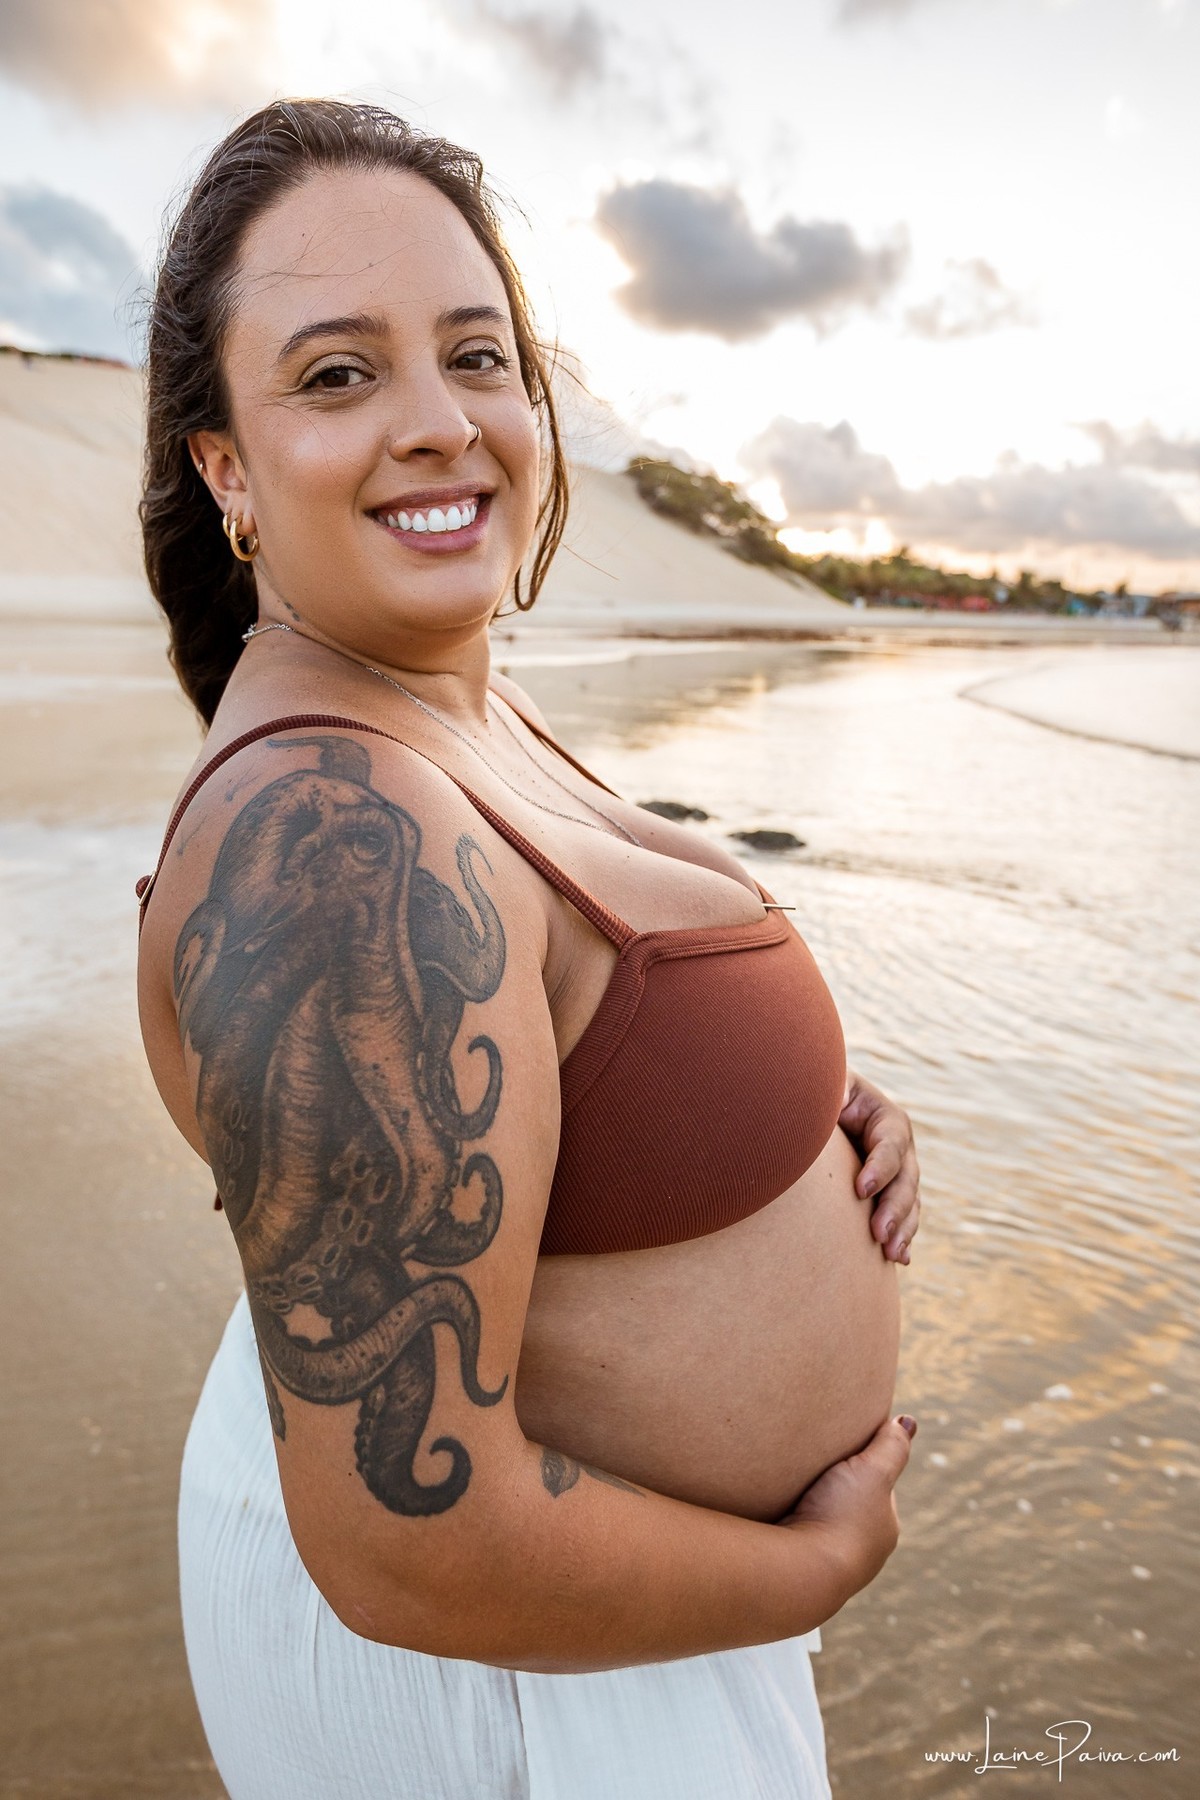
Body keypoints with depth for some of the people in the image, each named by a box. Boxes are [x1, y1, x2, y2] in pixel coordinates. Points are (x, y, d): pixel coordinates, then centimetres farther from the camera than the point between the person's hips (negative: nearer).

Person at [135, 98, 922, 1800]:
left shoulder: (462, 713, -4)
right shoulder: (339, 852, -34)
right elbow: (413, 1548, -30)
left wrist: (808, 1110, -7)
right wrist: (812, 1568, -14)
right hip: (500, 1659, -8)